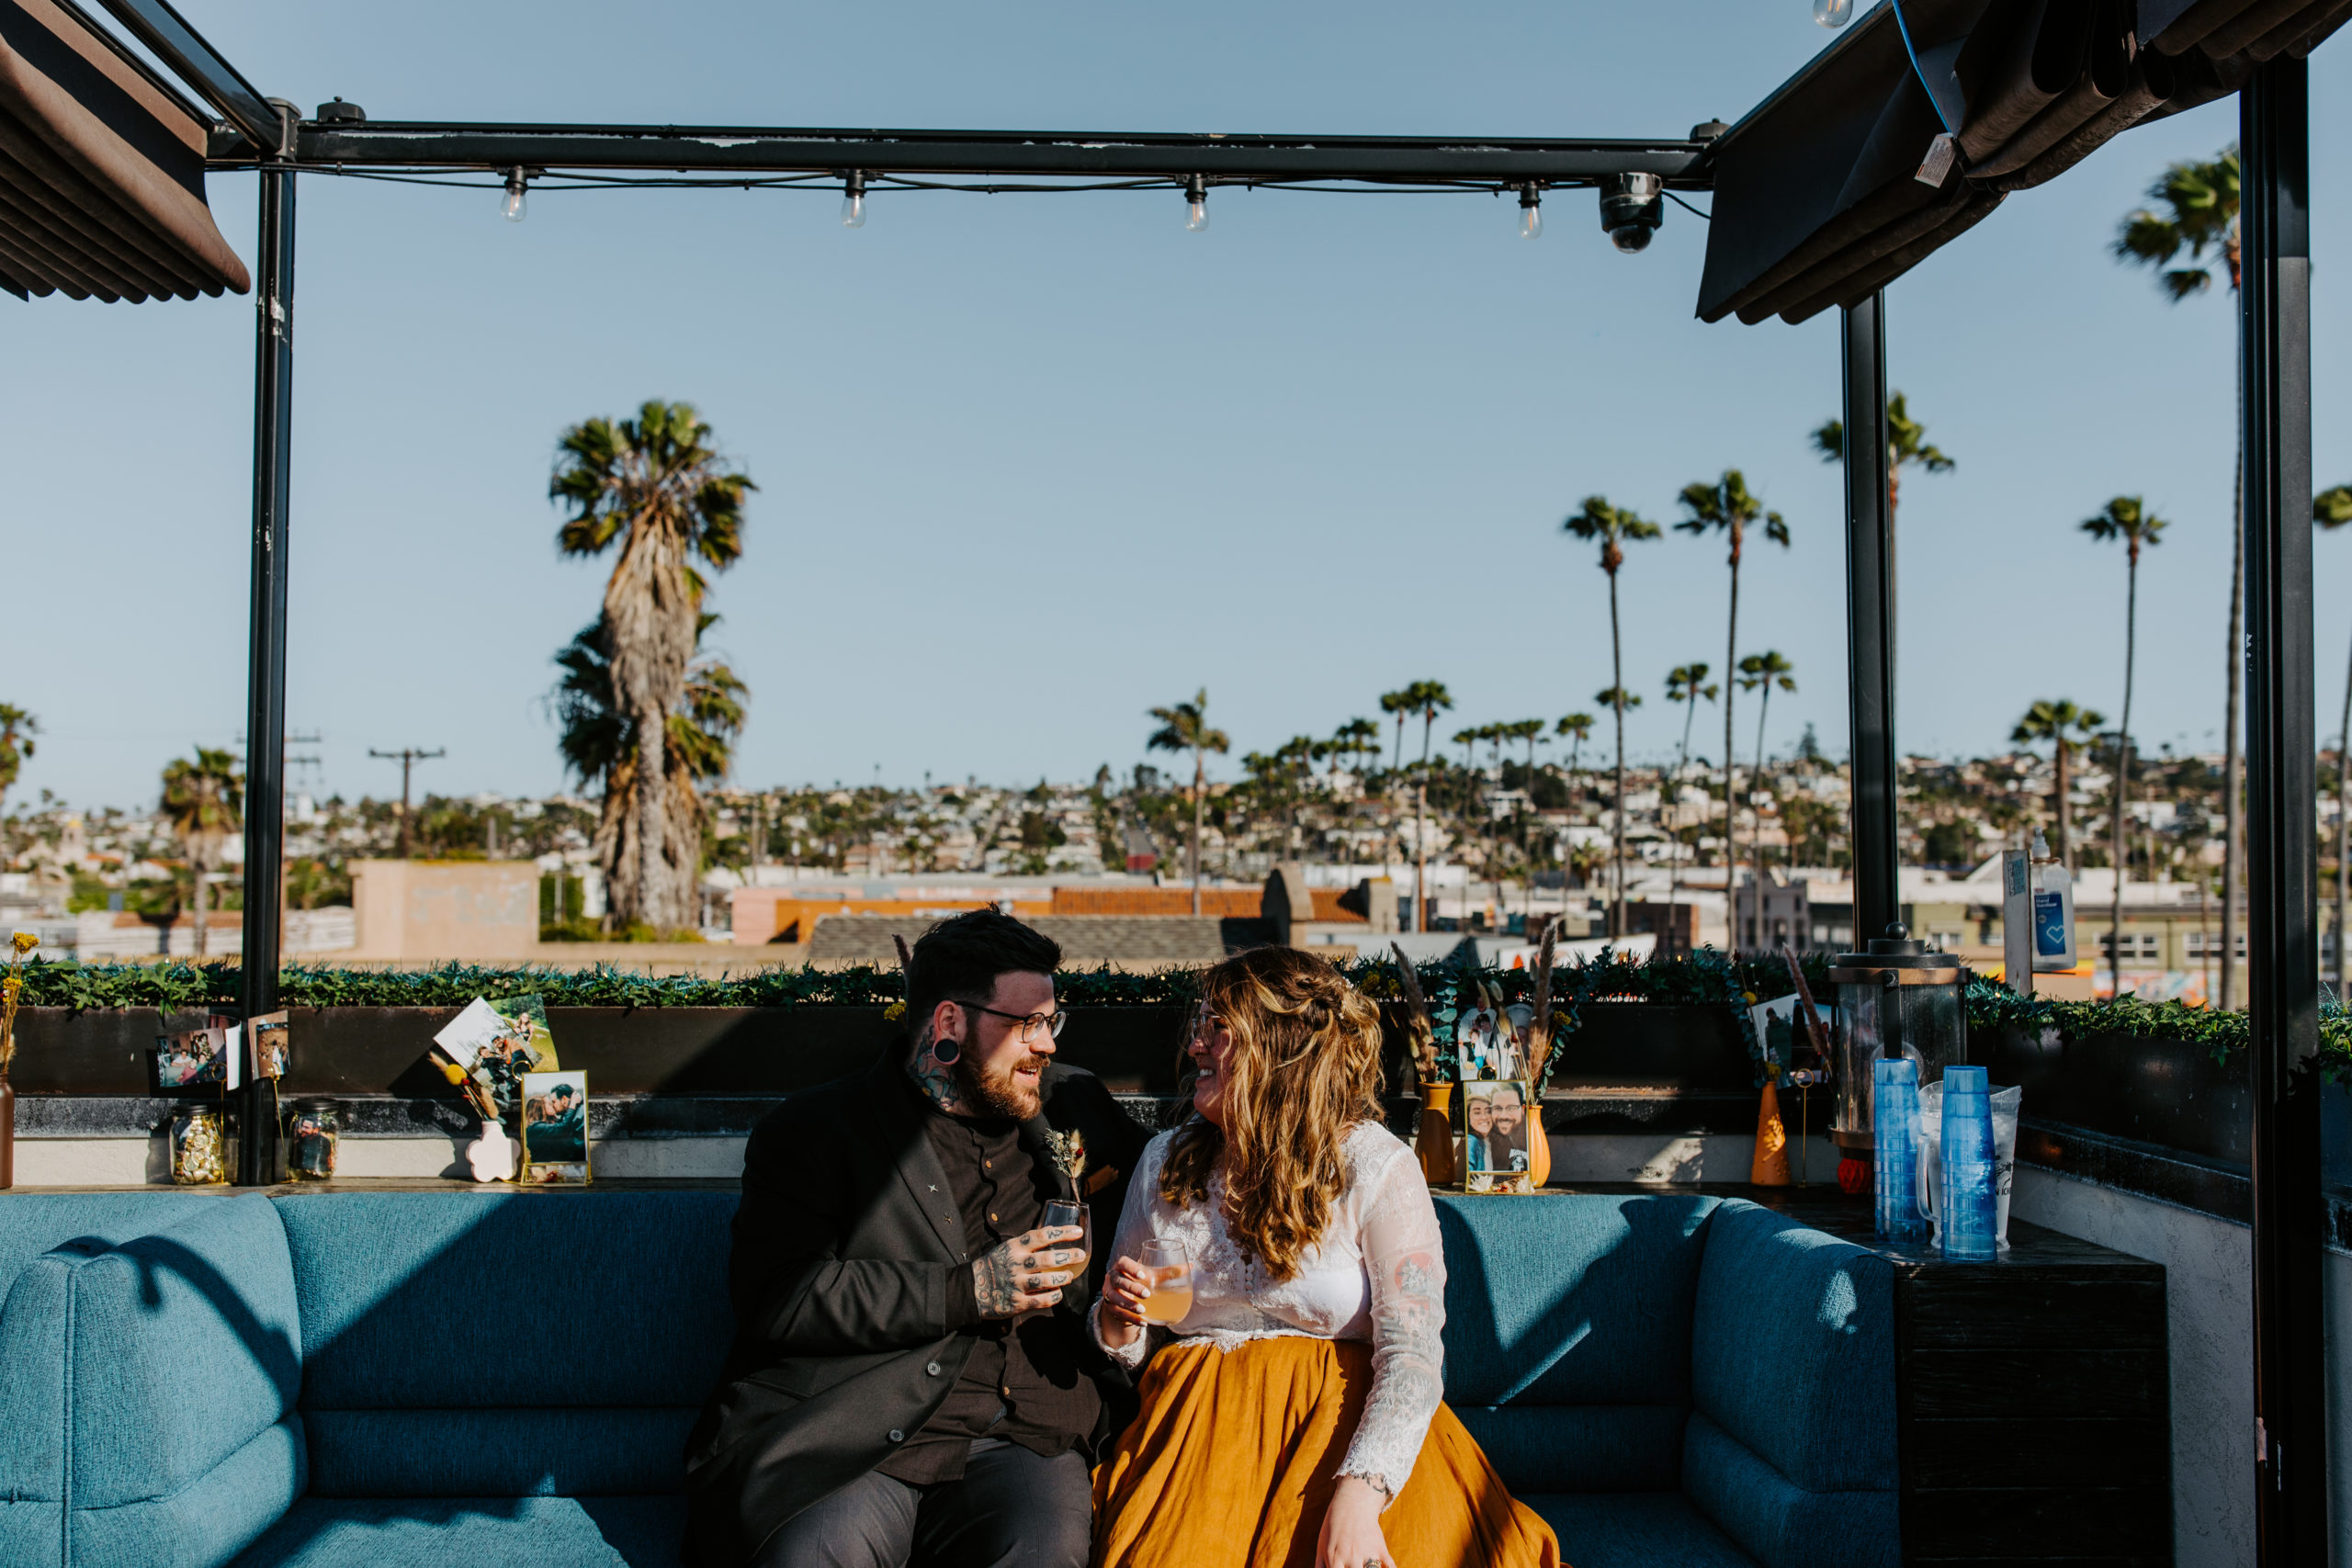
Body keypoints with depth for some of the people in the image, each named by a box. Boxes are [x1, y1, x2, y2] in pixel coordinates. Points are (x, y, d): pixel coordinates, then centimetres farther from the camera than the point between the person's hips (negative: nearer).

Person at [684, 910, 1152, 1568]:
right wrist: (968, 1292, -10)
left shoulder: (1069, 1104, 21)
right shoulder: (815, 1130, 5)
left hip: (1021, 1438, 3)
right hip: (854, 1439, -3)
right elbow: (774, 1298, -9)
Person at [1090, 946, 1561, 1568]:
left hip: (1343, 1419, -3)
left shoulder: (1376, 1166, -4)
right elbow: (1127, 1346, 19)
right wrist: (1120, 1318, -4)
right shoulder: (1166, 1162, 11)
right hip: (1200, 1420, 3)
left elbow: (1411, 1353, -13)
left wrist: (1358, 1495, -26)